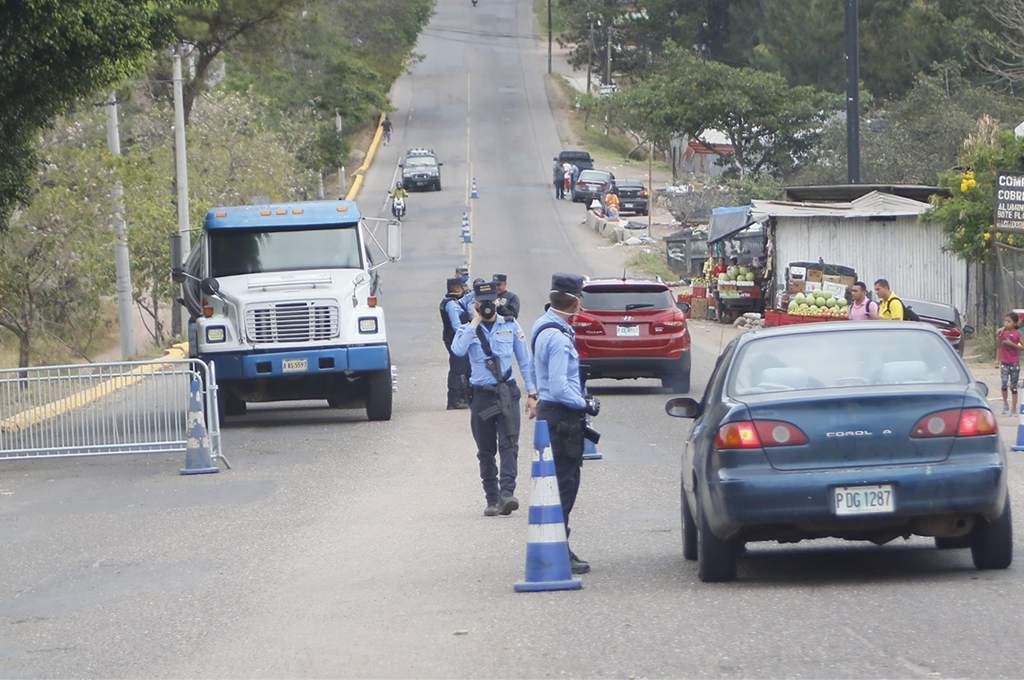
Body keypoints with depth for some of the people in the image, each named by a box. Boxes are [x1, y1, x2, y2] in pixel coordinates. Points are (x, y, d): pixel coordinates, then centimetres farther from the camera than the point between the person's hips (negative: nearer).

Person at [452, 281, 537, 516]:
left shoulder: (511, 326, 9)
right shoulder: (467, 330, 6)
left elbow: (525, 361, 11)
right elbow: (458, 350, -17)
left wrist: (532, 393, 5)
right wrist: (475, 323, -11)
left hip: (507, 393, -1)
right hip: (481, 395, 1)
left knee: (509, 444, -15)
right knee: (486, 450, 4)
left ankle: (507, 493, -25)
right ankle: (492, 499, 10)